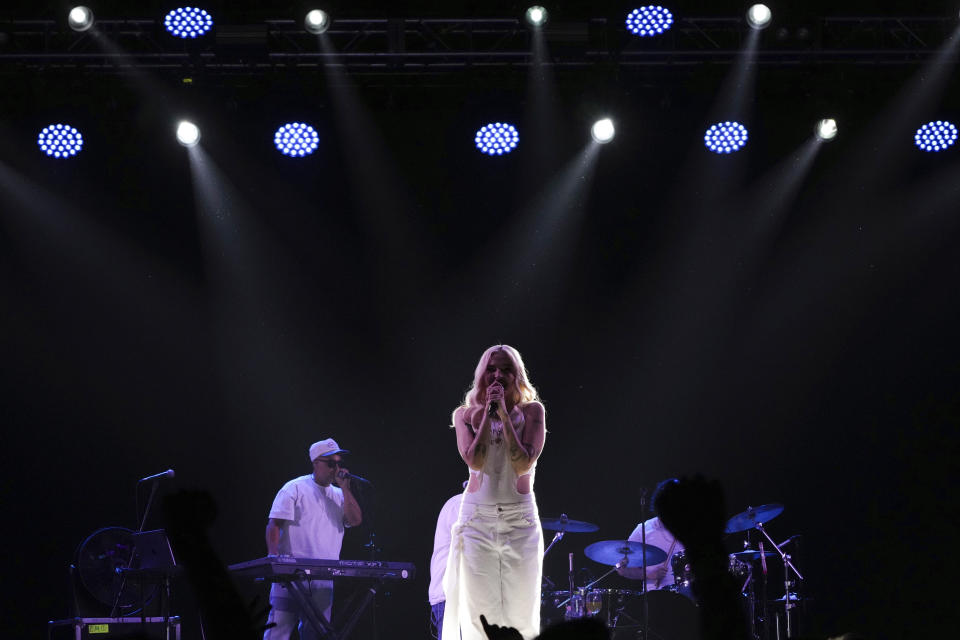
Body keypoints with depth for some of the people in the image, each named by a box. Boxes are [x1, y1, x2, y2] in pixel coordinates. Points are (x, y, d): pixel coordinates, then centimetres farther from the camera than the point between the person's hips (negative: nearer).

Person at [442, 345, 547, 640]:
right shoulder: (466, 414, 6)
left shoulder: (531, 411, 2)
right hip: (477, 519, 1)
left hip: (520, 519, -1)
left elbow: (523, 465, -10)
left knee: (521, 616, -2)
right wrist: (488, 412, -9)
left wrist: (504, 414, -12)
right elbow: (475, 461, -10)